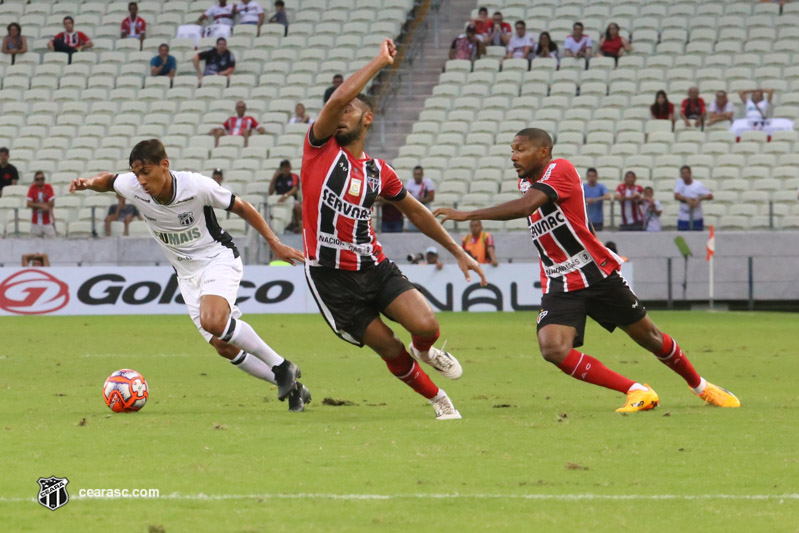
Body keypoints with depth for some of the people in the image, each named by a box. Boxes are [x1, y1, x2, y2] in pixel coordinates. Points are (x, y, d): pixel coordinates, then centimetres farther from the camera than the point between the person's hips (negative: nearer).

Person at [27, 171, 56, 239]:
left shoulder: (48, 187, -2)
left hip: (47, 222, -1)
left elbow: (51, 203, -8)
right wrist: (41, 205, -19)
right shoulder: (32, 188, 0)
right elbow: (29, 204, -9)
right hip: (35, 222, 1)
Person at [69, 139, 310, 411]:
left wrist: (275, 244, -6)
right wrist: (88, 183, -13)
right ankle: (291, 387, 15)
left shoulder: (197, 186, -24)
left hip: (218, 258, -5)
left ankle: (281, 366, -18)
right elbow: (108, 180, 10)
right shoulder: (133, 188, -13)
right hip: (187, 273, 5)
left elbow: (241, 208, -10)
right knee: (224, 347, 0)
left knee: (212, 320, -33)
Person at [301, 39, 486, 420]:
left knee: (426, 326, -17)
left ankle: (425, 351, 21)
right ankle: (436, 398, 25)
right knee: (390, 349, -1)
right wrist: (380, 61, -10)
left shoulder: (378, 172, 8)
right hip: (331, 276, -3)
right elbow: (339, 97, -19)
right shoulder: (320, 148, -2)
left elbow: (416, 212, 21)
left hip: (374, 267, 3)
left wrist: (459, 252, 21)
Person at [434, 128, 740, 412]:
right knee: (552, 349, -21)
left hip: (599, 274, -5)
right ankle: (637, 392, -11)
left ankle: (700, 386, 38)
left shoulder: (560, 170, -17)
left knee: (647, 336, 10)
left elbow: (526, 206, -32)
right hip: (559, 288, 6)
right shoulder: (526, 182, 8)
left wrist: (469, 215, -35)